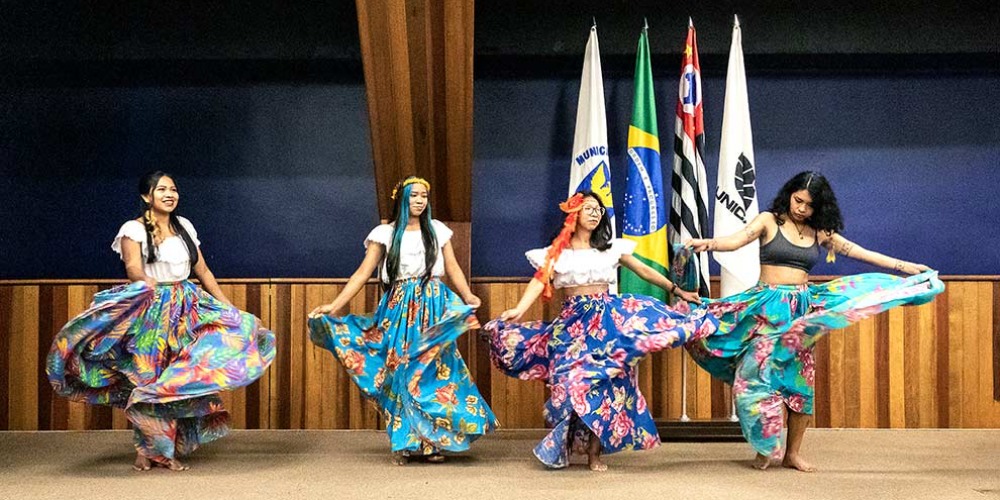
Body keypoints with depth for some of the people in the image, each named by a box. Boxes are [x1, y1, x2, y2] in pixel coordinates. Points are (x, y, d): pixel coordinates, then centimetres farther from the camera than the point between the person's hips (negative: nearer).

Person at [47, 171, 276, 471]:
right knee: (148, 378, -4)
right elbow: (133, 267, -20)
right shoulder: (134, 229, -4)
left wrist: (228, 308, 13)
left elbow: (203, 271, 15)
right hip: (150, 312, -5)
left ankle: (167, 450, 12)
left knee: (178, 380, 2)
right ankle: (146, 449, 10)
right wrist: (149, 284, -42)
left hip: (186, 309, 5)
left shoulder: (184, 226, 11)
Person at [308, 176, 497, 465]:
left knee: (432, 370, -1)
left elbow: (453, 268, 6)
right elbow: (363, 273, 0)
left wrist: (468, 296, -13)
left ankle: (431, 441, 6)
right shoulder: (386, 233, 4)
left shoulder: (437, 230, 9)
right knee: (401, 373, -2)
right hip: (400, 310, -1)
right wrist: (334, 306, -10)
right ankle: (404, 443, 7)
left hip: (434, 308, 1)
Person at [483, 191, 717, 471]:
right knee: (575, 377, -11)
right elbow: (540, 281, -9)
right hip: (574, 320, -1)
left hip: (609, 315, 2)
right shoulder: (557, 252, 5)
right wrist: (519, 310, -26)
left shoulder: (612, 248, 12)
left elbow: (645, 271, 17)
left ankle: (595, 451, 0)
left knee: (606, 379, -7)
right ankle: (563, 447, 6)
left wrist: (677, 291, 15)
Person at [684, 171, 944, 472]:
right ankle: (764, 450, 3)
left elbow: (860, 252, 11)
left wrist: (905, 267, 9)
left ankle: (793, 453, 13)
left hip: (801, 309, 3)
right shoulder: (769, 221, -1)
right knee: (758, 372, -11)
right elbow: (737, 240, -15)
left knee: (800, 379, 3)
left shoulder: (820, 233, 9)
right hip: (768, 308, -3)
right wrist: (708, 244, -35)